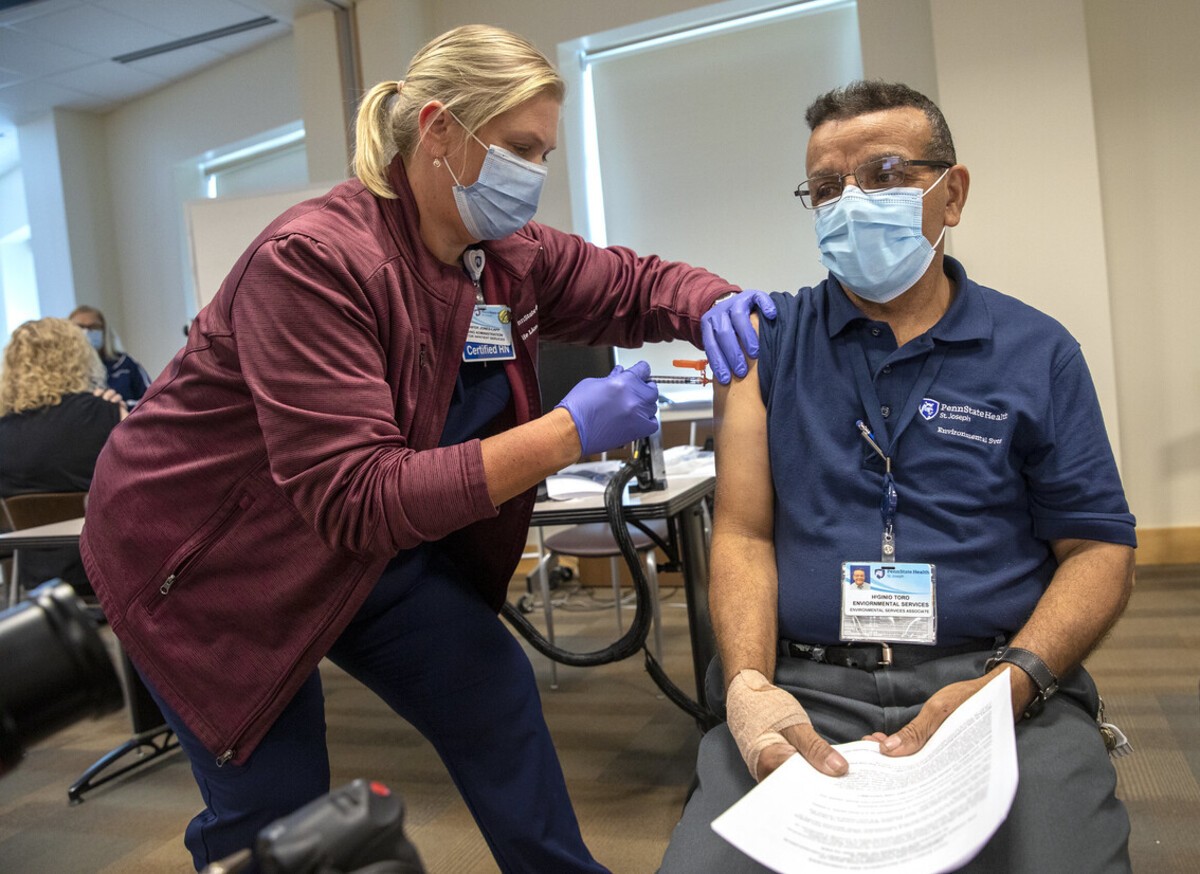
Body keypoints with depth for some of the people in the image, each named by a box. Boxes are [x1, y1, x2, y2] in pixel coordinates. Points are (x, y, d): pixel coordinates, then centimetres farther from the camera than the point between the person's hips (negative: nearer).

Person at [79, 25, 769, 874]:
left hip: (374, 544, 7)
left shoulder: (511, 254, -8)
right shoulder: (315, 261, -30)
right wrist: (567, 433, -37)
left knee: (495, 697, 7)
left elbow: (633, 284, 6)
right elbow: (356, 499, -35)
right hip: (209, 558, -6)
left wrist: (715, 305, -19)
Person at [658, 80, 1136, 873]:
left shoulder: (1039, 353, 8)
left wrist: (1010, 682, -12)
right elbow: (743, 533, 2)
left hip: (1000, 690, 1)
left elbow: (1100, 548, 6)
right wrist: (749, 686, -14)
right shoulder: (766, 341, 8)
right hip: (804, 689, 0)